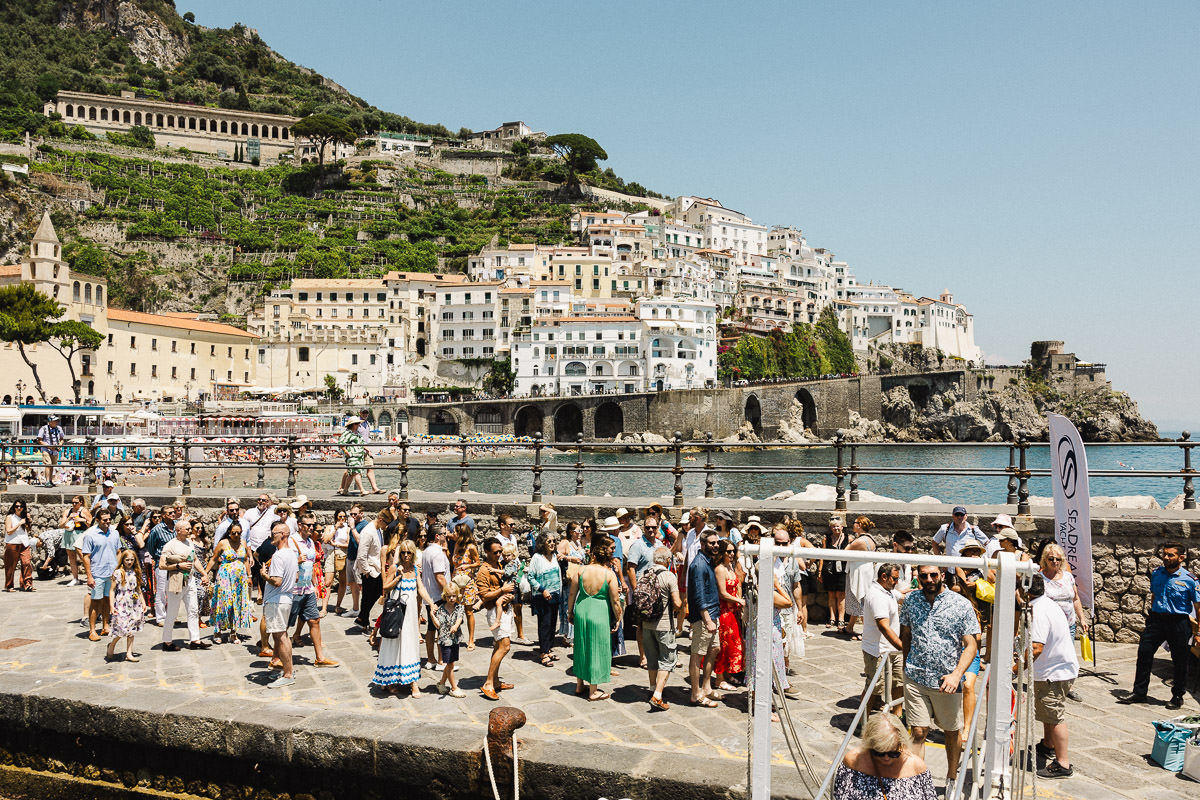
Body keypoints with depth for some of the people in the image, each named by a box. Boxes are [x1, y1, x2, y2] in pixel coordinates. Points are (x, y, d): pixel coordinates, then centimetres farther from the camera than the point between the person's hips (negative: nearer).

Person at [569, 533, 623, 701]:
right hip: (600, 614, -4)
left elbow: (572, 594, 3)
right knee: (596, 649, 7)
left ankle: (579, 684, 31)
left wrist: (570, 612, 17)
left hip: (581, 611, 4)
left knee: (581, 647, 18)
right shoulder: (609, 574, -13)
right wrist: (618, 618, 5)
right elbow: (615, 601, -9)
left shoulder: (582, 570, -4)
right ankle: (593, 691, 16)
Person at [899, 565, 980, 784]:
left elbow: (971, 645, -9)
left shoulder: (961, 605, -9)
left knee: (952, 732, 15)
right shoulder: (911, 601, 0)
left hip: (947, 681, -1)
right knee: (919, 732, -1)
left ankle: (951, 778, 35)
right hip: (915, 679, 1)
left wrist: (956, 675, -22)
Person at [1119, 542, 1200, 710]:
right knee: (1144, 653, 2)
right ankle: (1139, 692, 13)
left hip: (1178, 622, -4)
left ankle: (1178, 696, 25)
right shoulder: (1156, 574, 6)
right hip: (1156, 619, 4)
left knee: (1179, 661, 7)